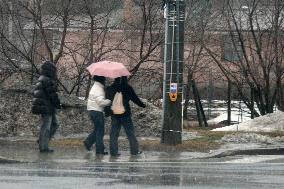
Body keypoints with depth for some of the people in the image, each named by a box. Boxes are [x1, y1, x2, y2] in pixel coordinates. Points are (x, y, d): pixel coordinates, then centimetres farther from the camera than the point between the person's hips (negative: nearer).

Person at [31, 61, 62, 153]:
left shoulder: (41, 80, 15)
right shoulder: (47, 81, -18)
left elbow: (35, 93, 22)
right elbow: (52, 94, -18)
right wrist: (58, 104, -5)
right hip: (47, 107, -10)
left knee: (54, 124, 16)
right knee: (46, 127, -5)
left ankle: (42, 141, 15)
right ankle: (43, 147, -2)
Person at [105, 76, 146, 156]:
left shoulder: (109, 89, 1)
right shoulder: (127, 88, -8)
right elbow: (135, 99, -1)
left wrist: (107, 112, 16)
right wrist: (142, 105, 15)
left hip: (114, 115, 3)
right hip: (125, 114, -3)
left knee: (114, 134, 7)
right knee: (130, 132, 7)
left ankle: (114, 151, 5)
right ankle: (134, 150, 10)